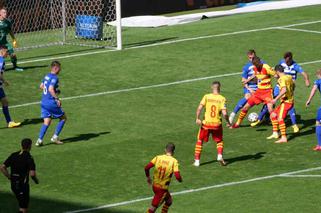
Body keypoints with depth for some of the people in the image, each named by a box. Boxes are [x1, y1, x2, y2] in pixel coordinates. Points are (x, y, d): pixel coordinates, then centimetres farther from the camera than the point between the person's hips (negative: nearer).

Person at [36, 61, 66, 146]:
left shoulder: (47, 76, 11)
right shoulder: (54, 78, -16)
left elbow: (41, 86, 22)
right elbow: (50, 89, -27)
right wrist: (57, 99, -21)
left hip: (44, 102, 8)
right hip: (51, 103, -8)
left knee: (46, 122, 8)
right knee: (63, 118, 10)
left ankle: (39, 140, -5)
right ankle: (55, 137, 7)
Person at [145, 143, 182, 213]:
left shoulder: (158, 157, -3)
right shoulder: (174, 161, -14)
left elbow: (147, 167, -8)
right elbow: (177, 176, -21)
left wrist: (148, 177, 10)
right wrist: (180, 179, 3)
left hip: (155, 185, 6)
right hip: (162, 188, -6)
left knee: (169, 201, 27)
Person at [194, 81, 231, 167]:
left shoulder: (206, 97, -4)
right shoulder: (222, 99, -6)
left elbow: (199, 108, -14)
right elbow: (224, 113, -13)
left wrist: (198, 118, -7)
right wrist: (228, 122, 1)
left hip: (206, 123, 0)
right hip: (217, 124, 0)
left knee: (200, 141, 16)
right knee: (219, 141, 22)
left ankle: (197, 160, 13)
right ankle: (220, 156, -1)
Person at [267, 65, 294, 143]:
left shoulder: (281, 79, -16)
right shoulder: (289, 77, 11)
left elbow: (284, 90, -29)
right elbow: (293, 86, 26)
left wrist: (276, 99, -28)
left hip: (286, 101, -10)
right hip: (291, 101, 10)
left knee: (280, 118, -17)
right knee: (273, 115, 16)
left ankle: (284, 138, -23)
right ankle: (275, 133, 18)